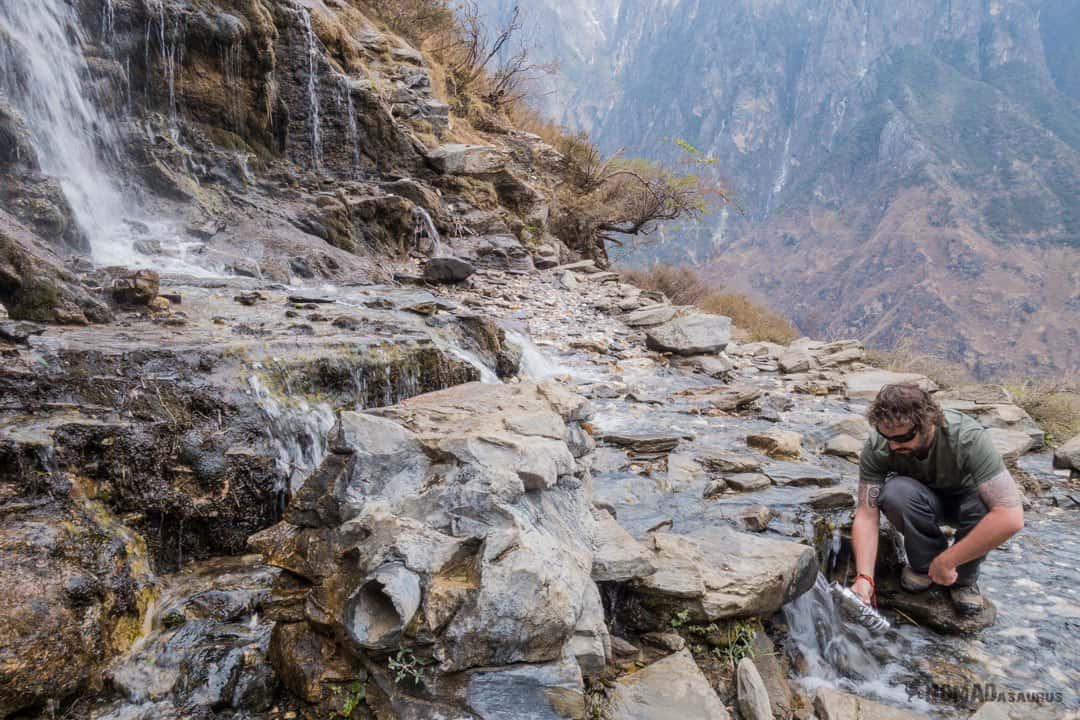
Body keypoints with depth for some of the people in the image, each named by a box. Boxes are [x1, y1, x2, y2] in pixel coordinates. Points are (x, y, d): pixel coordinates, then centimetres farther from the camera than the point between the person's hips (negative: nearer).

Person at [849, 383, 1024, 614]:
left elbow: (1011, 518, -41)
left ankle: (964, 577, -7)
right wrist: (864, 577, -36)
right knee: (895, 492, -35)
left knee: (986, 506, -36)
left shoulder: (968, 438, -35)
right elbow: (866, 515, -24)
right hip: (920, 499, 1)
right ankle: (924, 562, -7)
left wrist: (947, 561, -37)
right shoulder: (877, 447, -28)